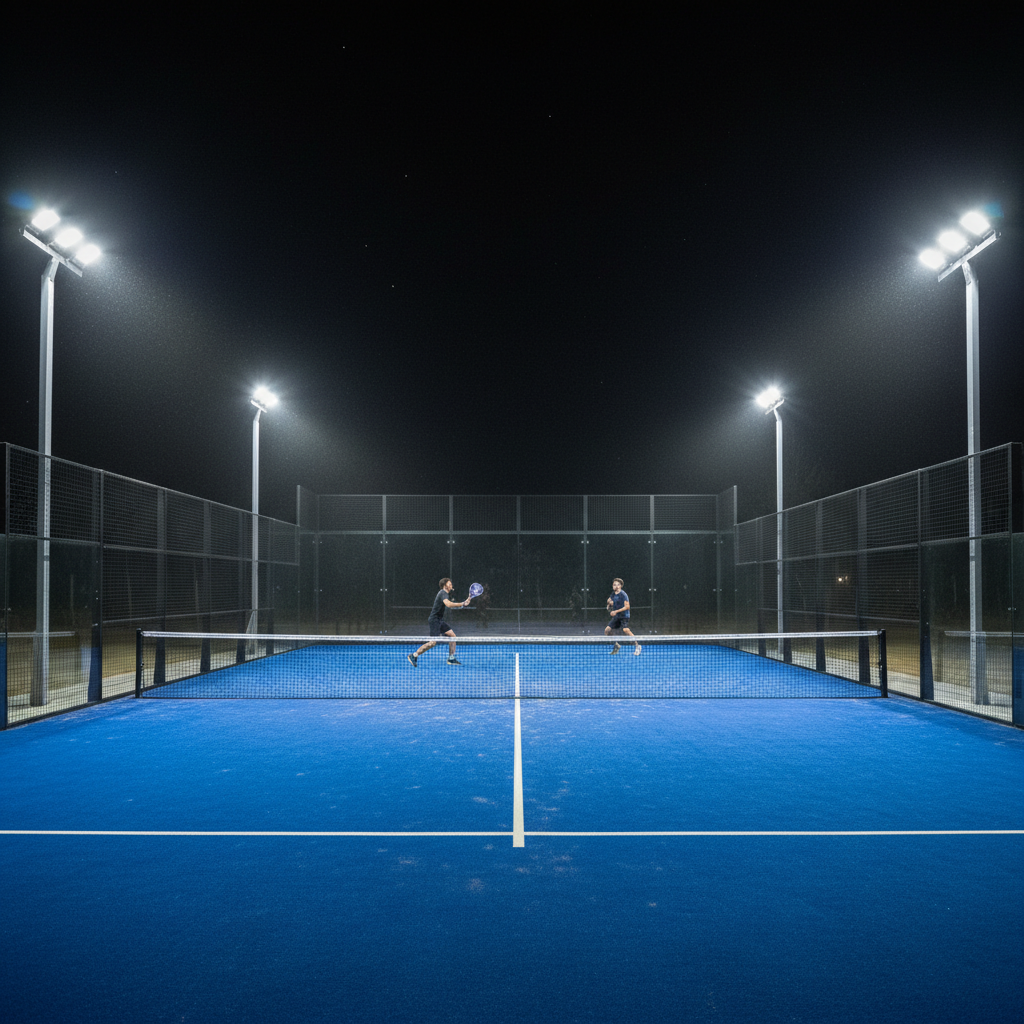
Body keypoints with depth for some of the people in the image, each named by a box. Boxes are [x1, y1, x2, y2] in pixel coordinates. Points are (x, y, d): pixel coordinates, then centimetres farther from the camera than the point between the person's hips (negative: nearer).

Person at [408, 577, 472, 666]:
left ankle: (451, 658, 7)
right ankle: (413, 656, -5)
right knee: (433, 642, -14)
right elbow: (448, 604, -33)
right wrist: (462, 604, -31)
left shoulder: (443, 593, 17)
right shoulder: (443, 593, -14)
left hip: (439, 620, 10)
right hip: (434, 620, -10)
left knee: (452, 635, 3)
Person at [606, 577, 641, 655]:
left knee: (625, 630, -28)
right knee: (607, 630, 1)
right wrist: (609, 602, 3)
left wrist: (616, 611, -18)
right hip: (616, 617, 8)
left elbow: (627, 606, -16)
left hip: (624, 616, -8)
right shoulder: (613, 594, 10)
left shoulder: (623, 594, -11)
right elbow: (608, 601, 29)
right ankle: (617, 645, 20)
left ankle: (637, 645, -19)